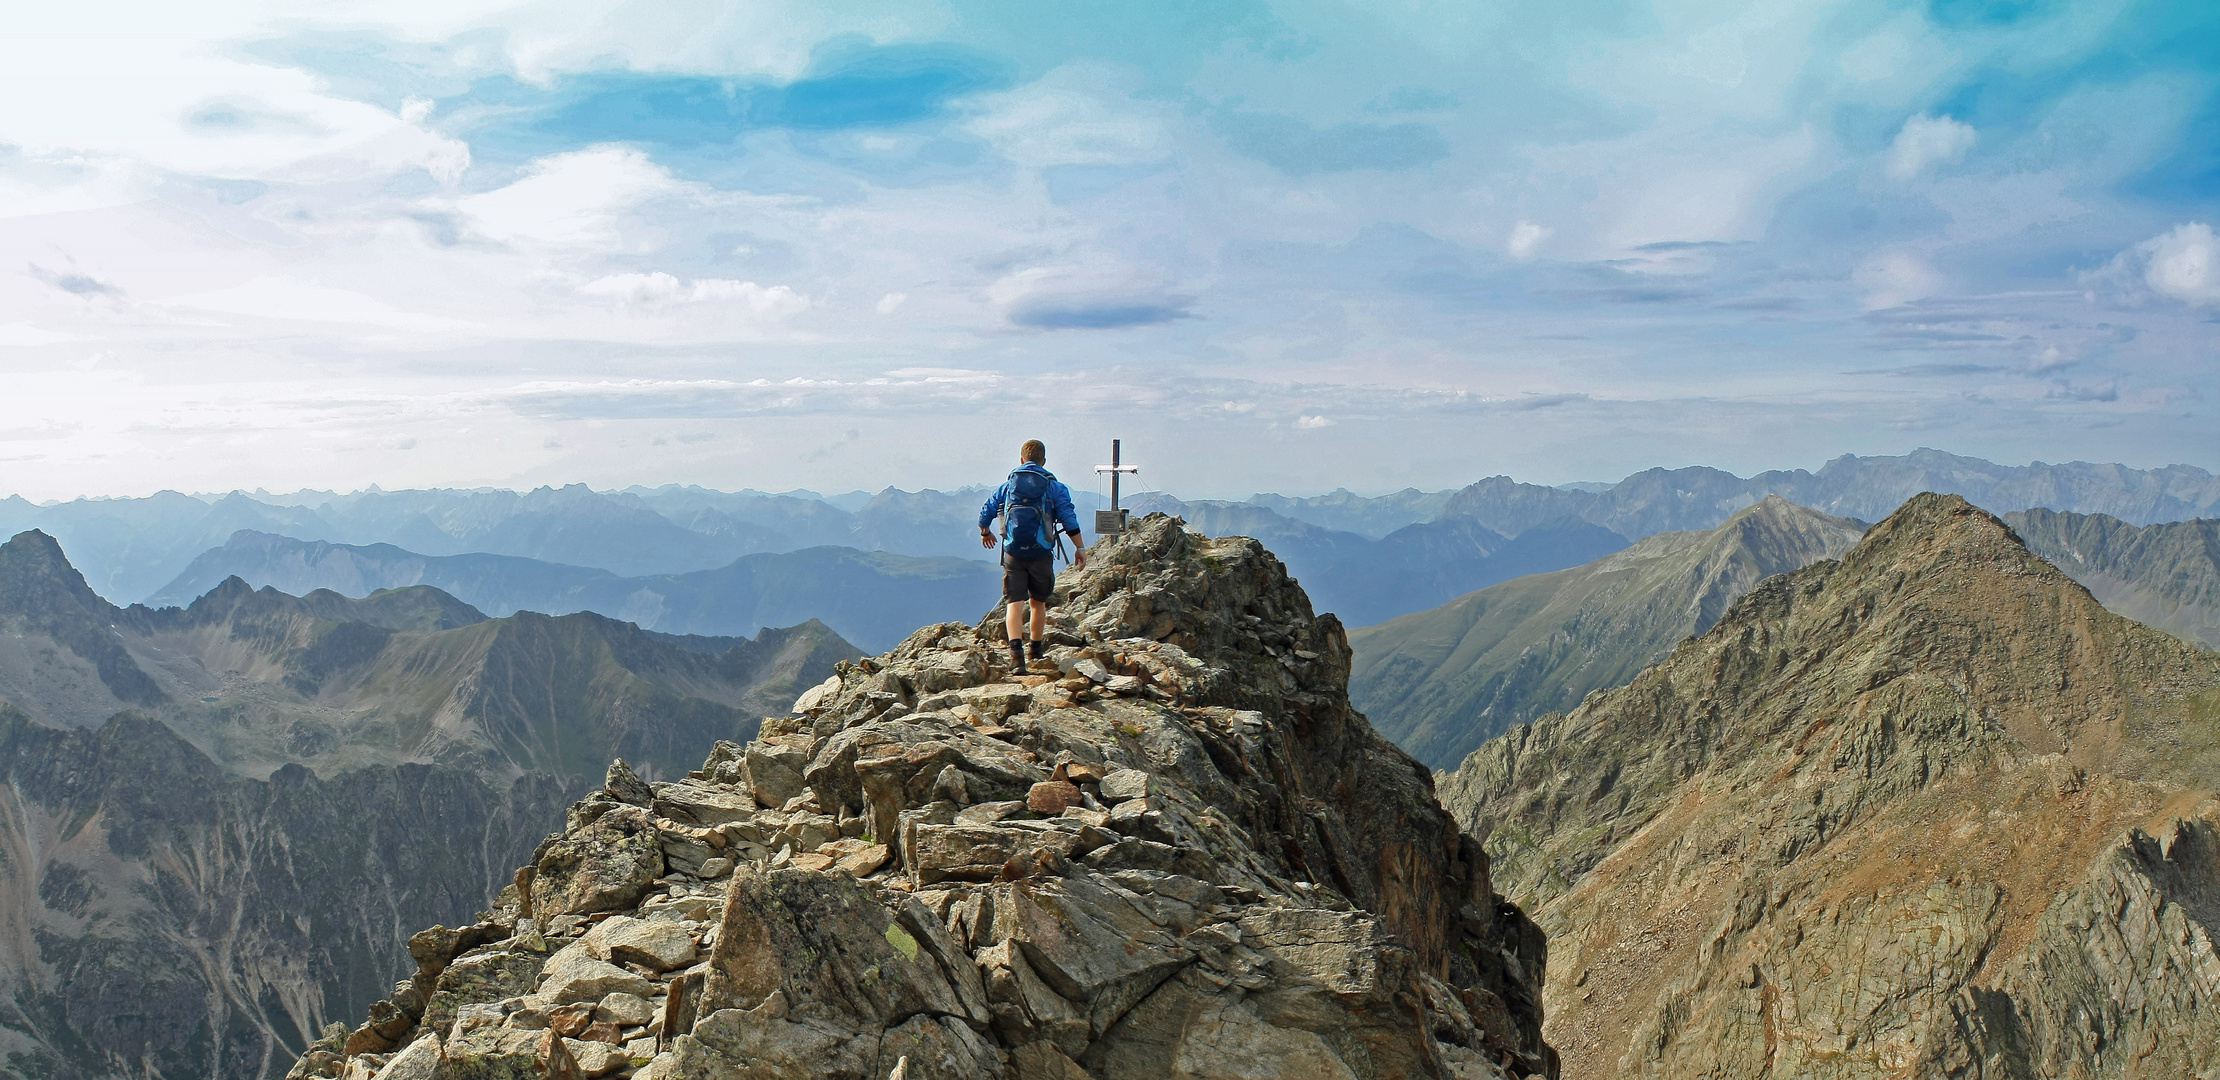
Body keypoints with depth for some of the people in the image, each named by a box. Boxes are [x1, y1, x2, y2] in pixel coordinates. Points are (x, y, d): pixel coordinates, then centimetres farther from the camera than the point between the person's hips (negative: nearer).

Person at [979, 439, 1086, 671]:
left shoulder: (1007, 485, 9)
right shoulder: (1054, 486, 3)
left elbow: (985, 513, 13)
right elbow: (1069, 519, -5)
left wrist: (985, 533, 33)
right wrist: (1079, 549, 0)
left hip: (1013, 553, 0)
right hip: (1041, 554, 0)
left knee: (1015, 602, -5)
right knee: (1038, 602, 16)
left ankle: (1016, 650, -24)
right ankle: (1036, 648, 33)